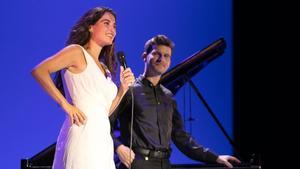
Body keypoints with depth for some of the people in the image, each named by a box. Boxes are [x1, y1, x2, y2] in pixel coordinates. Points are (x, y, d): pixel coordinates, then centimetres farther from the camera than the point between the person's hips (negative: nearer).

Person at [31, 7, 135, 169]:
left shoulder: (105, 69, 22)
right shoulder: (77, 52, 1)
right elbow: (39, 71, -12)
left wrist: (123, 89, 7)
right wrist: (66, 105, -14)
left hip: (102, 140, 8)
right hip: (82, 133, -8)